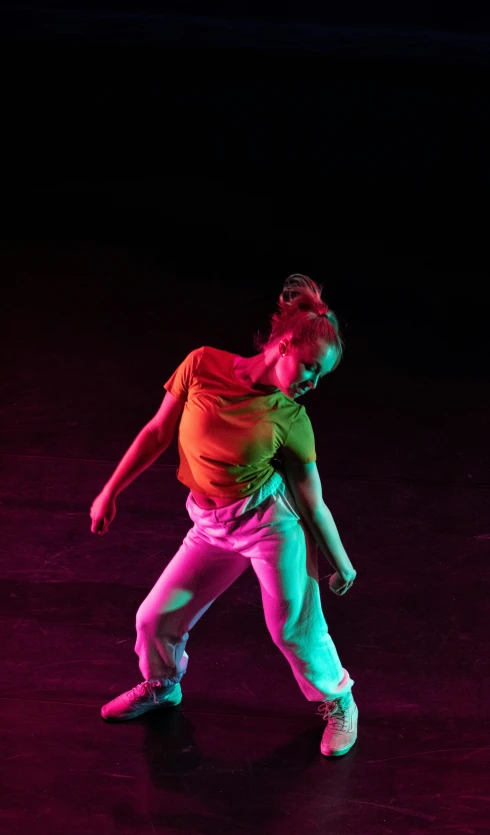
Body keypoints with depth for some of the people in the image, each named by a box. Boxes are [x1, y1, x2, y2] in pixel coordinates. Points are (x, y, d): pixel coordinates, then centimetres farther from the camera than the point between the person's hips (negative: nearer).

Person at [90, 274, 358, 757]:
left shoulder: (292, 419, -13)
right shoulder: (203, 365, -11)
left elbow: (313, 503, -4)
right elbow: (158, 432, 0)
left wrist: (341, 562, 1)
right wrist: (111, 491, 5)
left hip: (272, 521, -2)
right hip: (213, 529, 3)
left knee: (294, 630, 0)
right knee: (155, 618, 7)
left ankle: (339, 703, 30)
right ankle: (161, 687, 40)